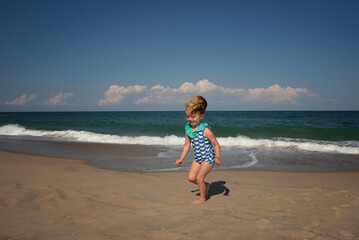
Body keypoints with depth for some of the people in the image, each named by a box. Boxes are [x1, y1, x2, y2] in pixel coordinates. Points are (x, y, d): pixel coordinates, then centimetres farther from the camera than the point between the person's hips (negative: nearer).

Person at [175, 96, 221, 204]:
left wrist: (217, 157, -30)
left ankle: (203, 198, 18)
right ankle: (205, 185, 31)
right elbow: (187, 145, 7)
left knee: (199, 178, -5)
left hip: (208, 157, -7)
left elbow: (216, 144, -17)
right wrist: (181, 159, 9)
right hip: (198, 157, 7)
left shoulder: (205, 130, -23)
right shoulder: (188, 129, -4)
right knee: (191, 177, 3)